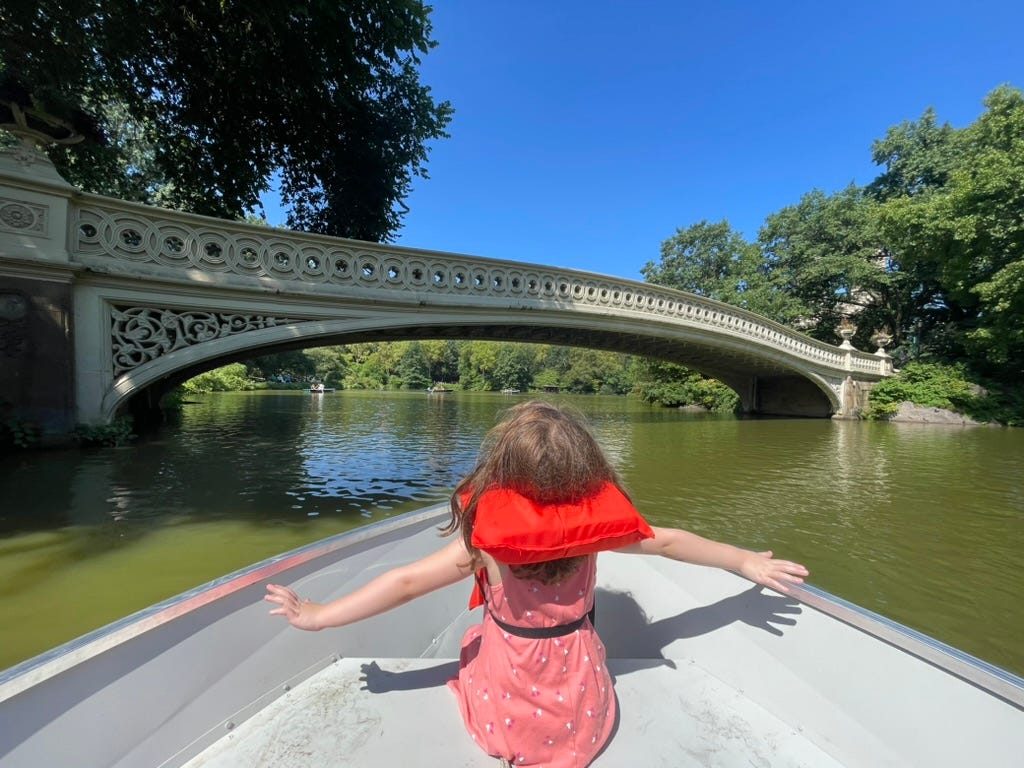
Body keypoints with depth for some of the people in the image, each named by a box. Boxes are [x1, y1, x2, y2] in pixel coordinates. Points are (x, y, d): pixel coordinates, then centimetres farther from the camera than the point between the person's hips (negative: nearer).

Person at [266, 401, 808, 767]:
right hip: (580, 713, 1)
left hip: (505, 713, -1)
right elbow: (669, 542, -9)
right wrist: (748, 563, 7)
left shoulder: (488, 539, -27)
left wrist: (317, 616, -9)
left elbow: (405, 582, -22)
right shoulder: (594, 524, -21)